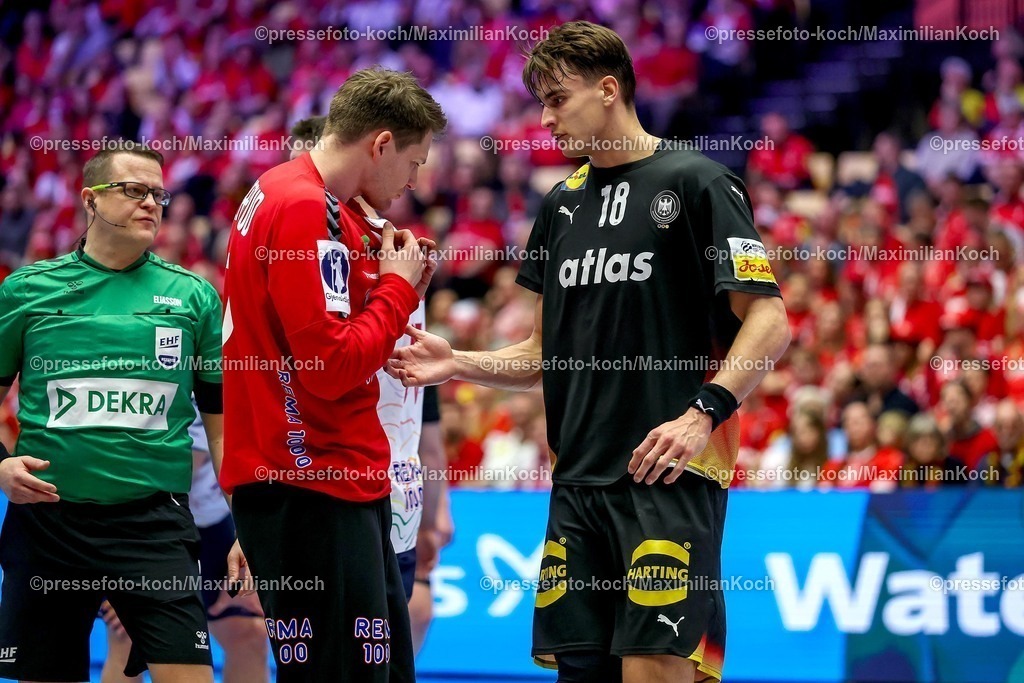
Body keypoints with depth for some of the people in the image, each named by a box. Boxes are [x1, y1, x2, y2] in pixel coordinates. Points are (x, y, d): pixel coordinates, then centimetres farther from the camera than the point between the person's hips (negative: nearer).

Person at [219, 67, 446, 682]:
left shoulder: (321, 204, 16)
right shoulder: (305, 209, -16)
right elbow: (332, 365, -21)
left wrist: (395, 278, 7)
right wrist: (398, 287, -8)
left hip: (342, 482, 11)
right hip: (311, 490, -11)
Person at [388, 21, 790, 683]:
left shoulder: (696, 182, -4)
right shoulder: (561, 204, 17)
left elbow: (768, 322, -9)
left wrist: (703, 412, -21)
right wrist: (459, 364, 8)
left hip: (672, 477, -7)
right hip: (577, 481, 7)